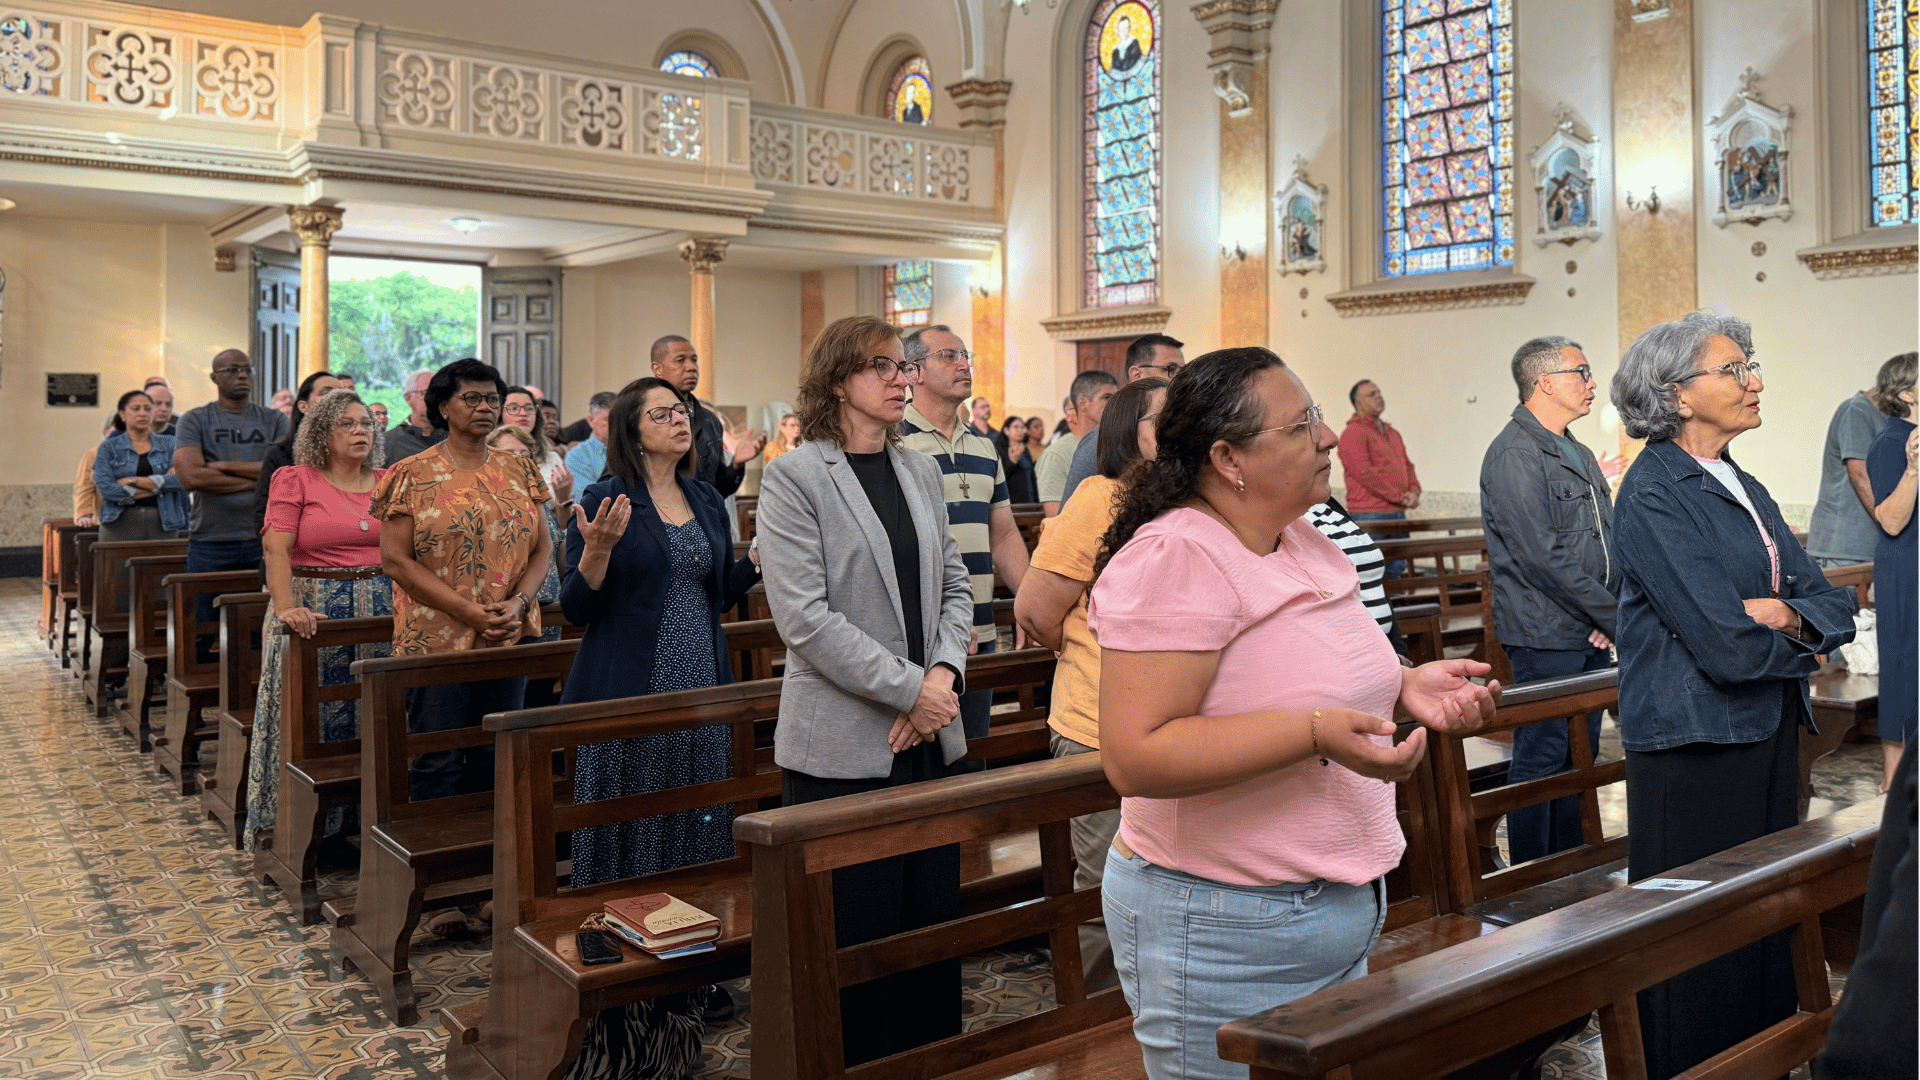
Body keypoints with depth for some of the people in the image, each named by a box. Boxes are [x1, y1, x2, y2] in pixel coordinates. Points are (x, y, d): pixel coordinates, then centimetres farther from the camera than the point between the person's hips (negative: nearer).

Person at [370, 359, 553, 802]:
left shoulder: (519, 471, 10)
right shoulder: (412, 475, -2)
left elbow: (542, 547, 9)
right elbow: (395, 559, -7)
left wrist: (518, 603, -10)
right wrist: (468, 610, -15)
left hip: (509, 639, 4)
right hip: (437, 639, -3)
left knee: (497, 759, 9)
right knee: (438, 762, 1)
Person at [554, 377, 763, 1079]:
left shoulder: (708, 502, 11)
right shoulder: (604, 501, -6)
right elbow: (577, 609, -7)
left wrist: (761, 558, 3)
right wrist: (597, 549, -24)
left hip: (702, 692, 6)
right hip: (628, 696, -5)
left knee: (697, 832, 11)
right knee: (628, 838, 1)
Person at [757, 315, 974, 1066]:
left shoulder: (920, 471, 12)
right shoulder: (794, 477, -7)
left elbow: (954, 585, 13)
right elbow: (804, 617, -14)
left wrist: (945, 672, -5)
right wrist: (909, 688, -15)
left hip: (930, 738, 6)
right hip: (844, 743, -5)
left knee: (935, 919, 11)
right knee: (857, 936, 2)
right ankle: (855, 1062, 20)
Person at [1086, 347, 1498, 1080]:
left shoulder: (1308, 546, 8)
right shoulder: (1174, 559, -20)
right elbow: (1135, 757, -27)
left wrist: (1406, 689, 3)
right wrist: (1316, 733, -32)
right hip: (1225, 932, -8)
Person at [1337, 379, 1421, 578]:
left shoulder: (1393, 434, 21)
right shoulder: (1353, 433, -8)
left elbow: (1407, 466, 24)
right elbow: (1364, 472, -16)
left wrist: (1414, 491, 2)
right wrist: (1400, 497, -13)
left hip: (1398, 514, 9)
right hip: (1369, 515, -9)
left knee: (1396, 569, 11)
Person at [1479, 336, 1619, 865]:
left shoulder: (1580, 454, 17)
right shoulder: (1514, 454, -14)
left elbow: (1609, 540, 18)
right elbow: (1544, 558, -20)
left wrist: (1610, 612, 1)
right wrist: (1615, 615, -14)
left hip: (1591, 635, 9)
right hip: (1546, 636, -9)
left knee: (1580, 756, 15)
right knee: (1541, 759, -2)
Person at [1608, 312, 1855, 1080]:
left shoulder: (1744, 489, 12)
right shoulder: (1654, 494, -14)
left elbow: (1832, 602, 6)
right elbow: (1730, 647, -21)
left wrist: (1783, 614, -15)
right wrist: (1806, 634, -3)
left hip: (1769, 733, 8)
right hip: (1697, 748, -8)